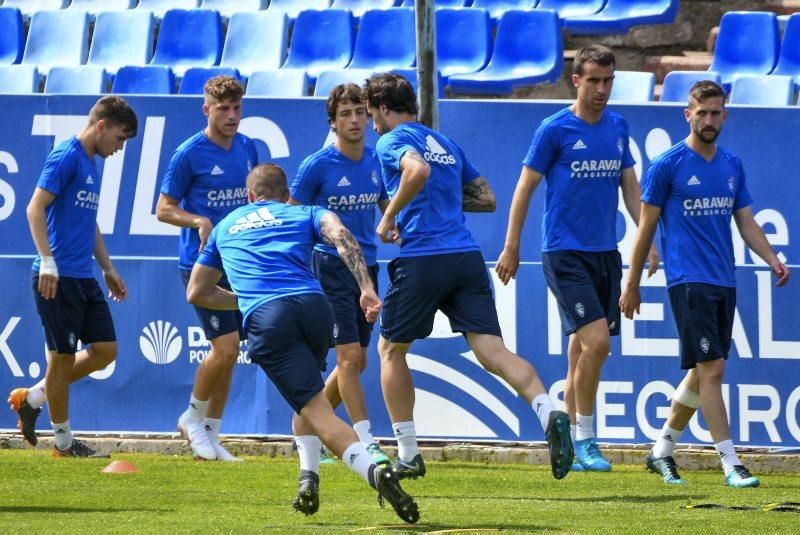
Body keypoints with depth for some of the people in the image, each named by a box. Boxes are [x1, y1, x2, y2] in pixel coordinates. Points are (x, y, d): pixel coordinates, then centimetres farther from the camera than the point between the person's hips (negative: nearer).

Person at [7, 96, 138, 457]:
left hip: (84, 278, 9)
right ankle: (63, 442, 10)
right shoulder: (66, 157, -11)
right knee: (62, 356, -1)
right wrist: (47, 262, -22)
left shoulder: (92, 165, 17)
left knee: (105, 350, 6)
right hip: (58, 278, -9)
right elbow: (35, 208, -17)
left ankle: (32, 398, 18)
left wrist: (108, 268, 27)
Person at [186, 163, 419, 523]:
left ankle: (372, 469, -35)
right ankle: (308, 477, 9)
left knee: (317, 408, -11)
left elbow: (196, 293, 38)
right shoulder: (305, 214, 26)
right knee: (308, 397, 28)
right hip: (313, 305, 1)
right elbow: (340, 235, 2)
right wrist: (366, 288, -7)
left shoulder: (225, 227, 33)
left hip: (265, 318, -1)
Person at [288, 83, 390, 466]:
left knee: (356, 362, 10)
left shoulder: (376, 161, 5)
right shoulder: (317, 165, -9)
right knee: (350, 356, -12)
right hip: (330, 266, -6)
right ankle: (366, 444, -12)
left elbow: (387, 210, 20)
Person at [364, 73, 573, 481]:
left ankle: (408, 455, 13)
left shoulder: (391, 141, 0)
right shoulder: (446, 144, 24)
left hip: (421, 260, -6)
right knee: (491, 350, -7)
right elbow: (487, 199, 25)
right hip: (467, 258, 6)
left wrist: (389, 218, -12)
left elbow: (418, 170, -23)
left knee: (390, 349, 14)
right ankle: (548, 412, -33)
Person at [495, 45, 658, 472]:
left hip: (605, 253, 6)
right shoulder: (555, 129, -7)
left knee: (583, 349, 8)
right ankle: (583, 438, -5)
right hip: (565, 254, -6)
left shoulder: (617, 127, 10)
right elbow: (525, 187, -2)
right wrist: (511, 248, -2)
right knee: (596, 341, -16)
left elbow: (630, 186, 17)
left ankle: (569, 442, 16)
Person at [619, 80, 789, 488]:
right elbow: (646, 227, 0)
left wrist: (772, 259, -3)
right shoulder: (667, 165, -5)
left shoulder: (732, 165, 12)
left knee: (701, 374, 10)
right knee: (712, 369, -12)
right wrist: (631, 286, 2)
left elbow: (746, 222, 15)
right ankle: (731, 464, -12)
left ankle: (662, 450, 25)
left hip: (724, 282, 6)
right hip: (688, 281, -6)